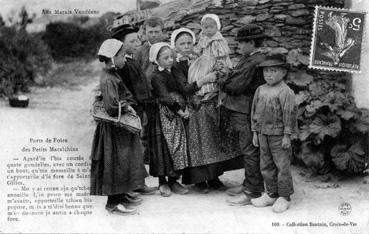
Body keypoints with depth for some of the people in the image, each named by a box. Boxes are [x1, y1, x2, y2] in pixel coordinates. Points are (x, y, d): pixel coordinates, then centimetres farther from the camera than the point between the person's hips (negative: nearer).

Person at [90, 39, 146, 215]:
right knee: (116, 163, -2)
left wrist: (127, 103, -4)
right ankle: (113, 203, 8)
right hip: (114, 128, -10)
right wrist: (126, 107, -12)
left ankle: (122, 195, 32)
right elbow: (112, 107, -28)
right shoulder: (108, 80, -22)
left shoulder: (113, 75, 10)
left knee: (124, 161, 19)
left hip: (122, 127, 10)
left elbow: (127, 94, 15)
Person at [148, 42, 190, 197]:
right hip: (164, 116, -8)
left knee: (178, 146, 7)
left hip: (177, 114, 8)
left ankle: (173, 181, 16)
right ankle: (163, 182, 9)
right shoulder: (157, 77, -11)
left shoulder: (174, 72, 13)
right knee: (164, 147, -3)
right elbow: (165, 97, -18)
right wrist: (179, 110, -18)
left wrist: (185, 107, 1)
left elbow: (181, 91, 15)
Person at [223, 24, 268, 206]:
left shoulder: (255, 62, -20)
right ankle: (249, 184, 30)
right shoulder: (250, 58, 14)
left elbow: (237, 85, -21)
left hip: (246, 113, -10)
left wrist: (224, 85, -3)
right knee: (247, 150, 18)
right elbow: (236, 80, 17)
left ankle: (253, 192, 5)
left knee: (250, 152, -3)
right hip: (240, 111, 10)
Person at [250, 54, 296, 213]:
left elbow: (289, 114, -14)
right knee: (266, 165, 13)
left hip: (279, 135, -7)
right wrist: (255, 132, 12)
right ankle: (271, 194, 26)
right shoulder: (260, 90, 8)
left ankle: (284, 197, 13)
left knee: (282, 166, 1)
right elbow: (255, 111, 13)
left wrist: (287, 136, -15)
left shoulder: (285, 92, -12)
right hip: (263, 133, 7)